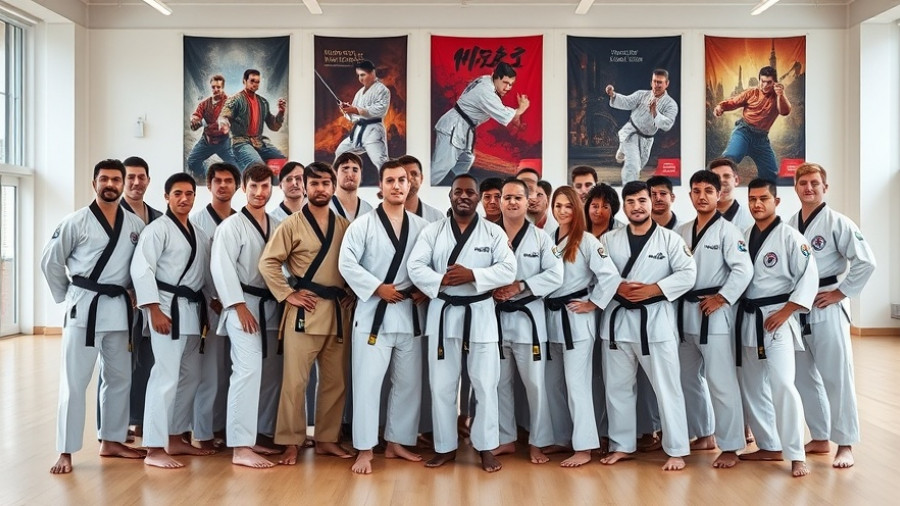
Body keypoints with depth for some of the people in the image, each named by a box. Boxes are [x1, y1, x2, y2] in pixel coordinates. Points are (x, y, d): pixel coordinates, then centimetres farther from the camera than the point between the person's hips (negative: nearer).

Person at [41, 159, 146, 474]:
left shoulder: (136, 224, 5)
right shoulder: (77, 221, -5)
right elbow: (50, 262, 0)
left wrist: (132, 294, 5)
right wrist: (68, 297, 1)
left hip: (119, 308, 5)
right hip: (85, 307, -5)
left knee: (119, 378, 13)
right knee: (75, 380, -3)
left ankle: (111, 441, 27)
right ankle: (66, 452, 4)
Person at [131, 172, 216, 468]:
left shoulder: (200, 235, 16)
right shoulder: (158, 229, -8)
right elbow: (141, 269, -16)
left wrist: (206, 311, 15)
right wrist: (154, 310, -21)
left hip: (193, 310, 9)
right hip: (168, 308, -8)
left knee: (190, 376, 12)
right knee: (166, 376, -13)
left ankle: (175, 439, 24)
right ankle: (154, 449, -10)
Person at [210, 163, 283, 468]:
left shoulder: (278, 227, 13)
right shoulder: (231, 226, -6)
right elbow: (221, 267, -14)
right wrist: (239, 306, -18)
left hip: (272, 307, 7)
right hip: (244, 306, -7)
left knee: (271, 374, 10)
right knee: (248, 371, -16)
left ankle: (256, 437, 21)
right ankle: (241, 448, -15)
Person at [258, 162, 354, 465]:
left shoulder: (344, 226, 10)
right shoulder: (292, 225, -2)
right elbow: (267, 262, -6)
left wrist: (351, 297, 5)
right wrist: (288, 294, -11)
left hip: (339, 311, 5)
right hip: (305, 311, -4)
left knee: (335, 380, 9)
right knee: (295, 380, -4)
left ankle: (326, 439, 21)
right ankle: (291, 442, 6)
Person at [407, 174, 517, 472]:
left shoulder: (494, 233, 1)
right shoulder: (433, 231, 4)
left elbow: (507, 270, -8)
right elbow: (415, 266, -4)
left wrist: (472, 275, -20)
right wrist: (442, 281, -21)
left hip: (480, 313, -1)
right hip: (443, 313, 1)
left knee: (485, 384, 4)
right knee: (442, 385, 7)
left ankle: (486, 447, 17)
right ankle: (445, 447, 20)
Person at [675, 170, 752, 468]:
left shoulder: (727, 230, -6)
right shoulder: (681, 232, 12)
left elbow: (743, 269, -15)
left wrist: (721, 298, -19)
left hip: (714, 314, -7)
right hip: (685, 312, 7)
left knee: (721, 382, -7)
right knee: (688, 377, 15)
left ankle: (730, 447, 1)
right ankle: (704, 435, 30)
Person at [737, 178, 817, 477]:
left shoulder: (790, 237, -8)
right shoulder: (744, 237, 10)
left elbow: (809, 276, -12)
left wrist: (785, 312, -16)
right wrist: (737, 310, 7)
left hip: (776, 317, -7)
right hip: (747, 318, 7)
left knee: (782, 384, -16)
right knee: (753, 386, 11)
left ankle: (796, 456, -8)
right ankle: (770, 446, 23)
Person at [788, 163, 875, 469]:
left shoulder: (837, 223, -8)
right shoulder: (789, 225, 8)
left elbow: (865, 261, -13)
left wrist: (840, 292, -13)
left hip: (827, 309, -6)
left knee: (836, 377, -4)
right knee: (804, 376, 12)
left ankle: (845, 444, 7)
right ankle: (820, 438, 25)